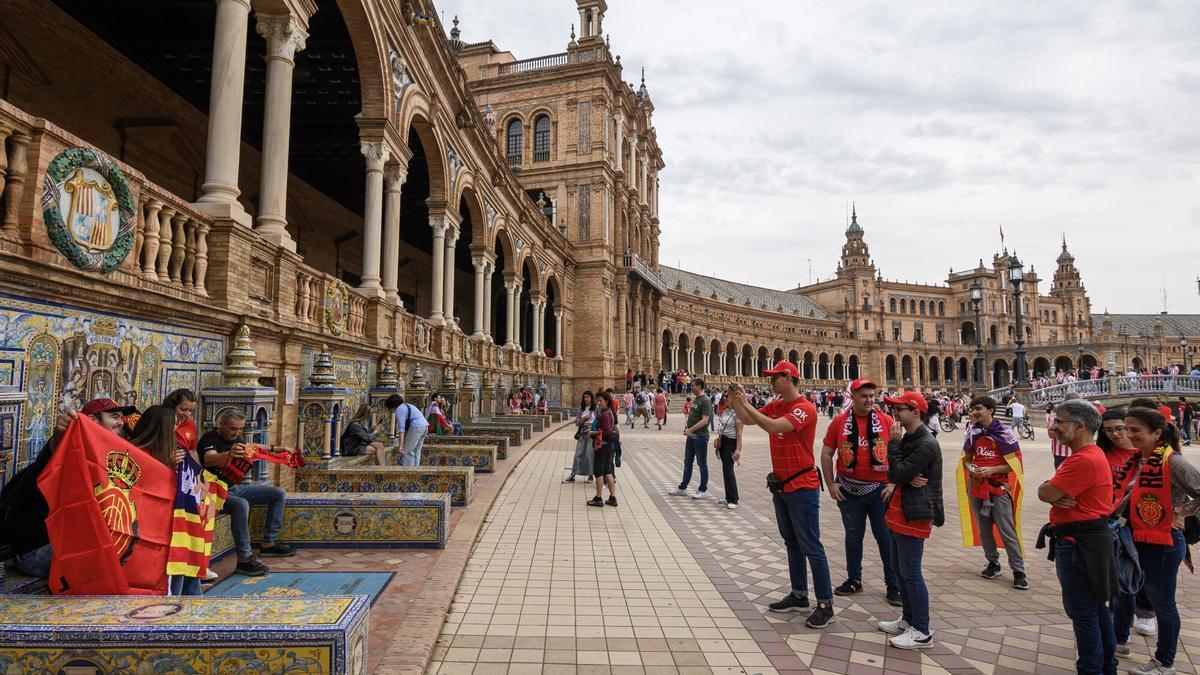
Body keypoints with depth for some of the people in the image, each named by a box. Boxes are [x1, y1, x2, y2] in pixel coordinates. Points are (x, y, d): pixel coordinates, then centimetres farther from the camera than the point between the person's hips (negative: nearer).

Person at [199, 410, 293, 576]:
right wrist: (228, 454, -60)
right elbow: (208, 460, -39)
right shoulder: (209, 439, -16)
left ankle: (269, 543, 4)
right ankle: (244, 558, -31)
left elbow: (252, 448, 31)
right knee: (241, 504, -39)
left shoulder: (236, 438, 10)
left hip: (237, 487, 9)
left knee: (279, 494, 1)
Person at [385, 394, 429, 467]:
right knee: (416, 451, 15)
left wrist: (400, 445, -15)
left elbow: (401, 428, -12)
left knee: (408, 452, -2)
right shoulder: (406, 406, 25)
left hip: (416, 427, -9)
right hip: (425, 425, 9)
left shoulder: (399, 410, -3)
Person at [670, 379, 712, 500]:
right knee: (687, 462, 15)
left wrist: (690, 429, -23)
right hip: (691, 436, 9)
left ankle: (703, 490, 13)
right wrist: (686, 425, 6)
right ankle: (682, 488, 25)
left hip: (700, 437, -9)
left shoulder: (705, 401, -16)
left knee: (702, 463, 3)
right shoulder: (695, 400, 12)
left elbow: (705, 420, -22)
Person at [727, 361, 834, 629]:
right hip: (780, 484, 9)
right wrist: (735, 401, -6)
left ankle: (825, 604, 9)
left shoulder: (805, 408, -19)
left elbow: (773, 426, -31)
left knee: (811, 547, -2)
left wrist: (745, 403, -26)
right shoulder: (775, 406, 7)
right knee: (791, 543, 17)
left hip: (802, 487, -9)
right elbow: (747, 420, 10)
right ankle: (799, 595, 29)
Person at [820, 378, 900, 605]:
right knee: (853, 535, 14)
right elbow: (826, 454, 1)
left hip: (880, 488, -1)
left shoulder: (886, 421, -3)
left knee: (886, 536, 7)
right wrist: (830, 484, -3)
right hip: (849, 489, 1)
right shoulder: (839, 422, -2)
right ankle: (854, 580, 29)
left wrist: (893, 483, -7)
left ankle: (893, 584, 21)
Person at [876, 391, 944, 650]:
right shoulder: (908, 439, 14)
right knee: (900, 568, 18)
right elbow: (893, 475, 11)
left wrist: (894, 442, -15)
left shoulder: (926, 444, -18)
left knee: (911, 572, -4)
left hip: (913, 516, -10)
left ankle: (922, 632, 6)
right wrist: (907, 478, -11)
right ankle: (908, 619, 30)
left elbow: (898, 473, -23)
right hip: (900, 513, 10)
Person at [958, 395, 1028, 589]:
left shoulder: (1003, 432, -10)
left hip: (999, 487, -5)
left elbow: (1014, 463, -9)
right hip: (976, 485, 5)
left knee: (1007, 531, -3)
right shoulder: (972, 432, 3)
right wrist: (970, 468, -9)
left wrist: (992, 470, -21)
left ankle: (1018, 571, 8)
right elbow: (966, 459, 12)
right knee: (983, 529, 14)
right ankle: (993, 563, 28)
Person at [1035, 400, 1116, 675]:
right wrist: (1056, 495, -10)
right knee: (1096, 606, 21)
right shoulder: (1088, 454, 14)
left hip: (1080, 544, -11)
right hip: (1085, 540, 11)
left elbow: (1044, 493, -23)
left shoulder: (1085, 460, -24)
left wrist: (1050, 490, -2)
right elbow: (1048, 491, 11)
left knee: (1083, 611, 0)